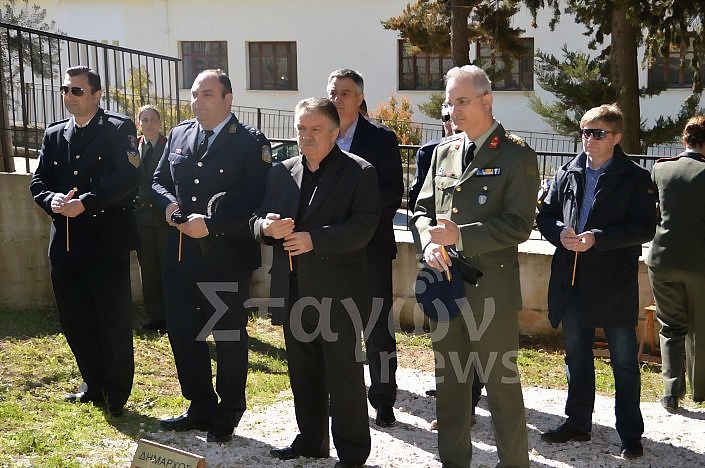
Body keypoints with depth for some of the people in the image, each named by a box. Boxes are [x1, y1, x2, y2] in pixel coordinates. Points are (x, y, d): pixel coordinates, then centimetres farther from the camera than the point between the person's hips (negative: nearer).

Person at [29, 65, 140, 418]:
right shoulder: (54, 134, 14)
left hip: (107, 241, -6)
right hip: (65, 242, 6)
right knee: (74, 321, 12)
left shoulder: (119, 129, -4)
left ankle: (116, 394, 16)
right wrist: (52, 200, -13)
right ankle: (94, 385, 29)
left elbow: (128, 178, -16)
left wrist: (85, 203, -23)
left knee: (113, 322, 2)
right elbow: (38, 181, 10)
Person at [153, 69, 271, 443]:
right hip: (181, 253, 6)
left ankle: (228, 413, 25)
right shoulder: (179, 135, 9)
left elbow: (258, 198, -16)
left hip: (227, 257, -6)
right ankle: (200, 408, 29)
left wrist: (211, 224, -22)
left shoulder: (250, 142, -9)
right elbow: (158, 181, 16)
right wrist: (169, 204, -7)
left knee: (229, 336, 8)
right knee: (183, 332, 12)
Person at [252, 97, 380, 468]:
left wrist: (315, 239, -24)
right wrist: (266, 226, -13)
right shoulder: (282, 172, 12)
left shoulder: (360, 172, -5)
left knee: (345, 375, 2)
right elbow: (260, 220, 11)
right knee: (303, 372, 17)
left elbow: (362, 227, -15)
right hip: (292, 291, 6)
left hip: (337, 294, -6)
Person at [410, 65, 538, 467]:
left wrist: (461, 235, -19)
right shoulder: (443, 152, 12)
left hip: (492, 287, -6)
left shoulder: (517, 155, -6)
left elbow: (519, 225, -13)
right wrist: (428, 242, -7)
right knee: (449, 381, 15)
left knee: (502, 383, 2)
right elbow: (423, 210, 14)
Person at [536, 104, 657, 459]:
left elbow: (644, 228, -12)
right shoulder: (567, 175, 8)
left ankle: (630, 433, 18)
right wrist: (560, 233, -11)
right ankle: (578, 423, 30)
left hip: (614, 283, -4)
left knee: (624, 361, 6)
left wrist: (597, 239, -21)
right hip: (572, 282, 5)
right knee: (577, 357, 16)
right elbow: (545, 215, 10)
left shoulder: (634, 179, -4)